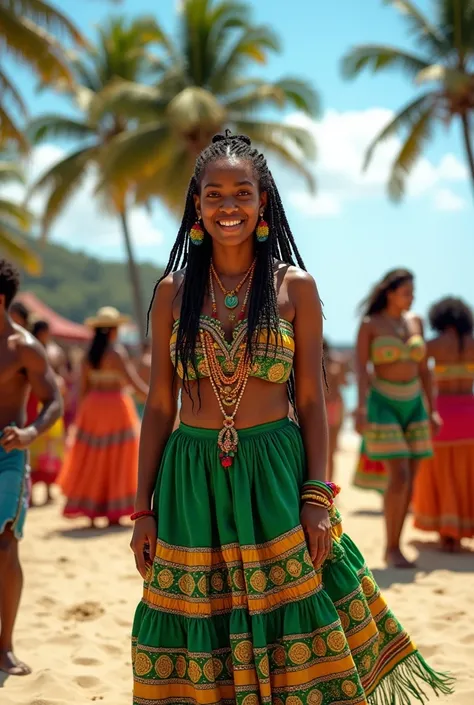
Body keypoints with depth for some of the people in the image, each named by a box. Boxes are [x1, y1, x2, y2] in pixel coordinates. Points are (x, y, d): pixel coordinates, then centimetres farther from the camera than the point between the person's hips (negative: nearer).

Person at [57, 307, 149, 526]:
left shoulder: (89, 355, 6)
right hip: (115, 408, -6)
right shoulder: (117, 352, -12)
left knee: (92, 461, 12)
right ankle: (113, 512, 1)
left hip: (92, 408, 6)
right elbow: (132, 380, -20)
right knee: (116, 460, 1)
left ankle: (89, 509, 13)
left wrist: (81, 413, 18)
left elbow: (83, 387, 10)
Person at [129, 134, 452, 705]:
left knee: (289, 639, 2)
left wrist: (317, 498, -7)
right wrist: (143, 509, 3)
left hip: (275, 478, -1)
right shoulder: (173, 292, 5)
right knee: (202, 651, 7)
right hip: (191, 483, 1)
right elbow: (159, 405, 6)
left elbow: (311, 400, 2)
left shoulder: (295, 287, 2)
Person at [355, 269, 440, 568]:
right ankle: (392, 547, -3)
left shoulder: (416, 321, 9)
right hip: (383, 405, -5)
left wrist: (432, 409, 9)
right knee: (399, 477, -15)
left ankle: (395, 547, 11)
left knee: (409, 479, 2)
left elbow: (423, 369, 12)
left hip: (413, 406, 5)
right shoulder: (370, 325, -5)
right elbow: (361, 369, -11)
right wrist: (361, 408, -24)